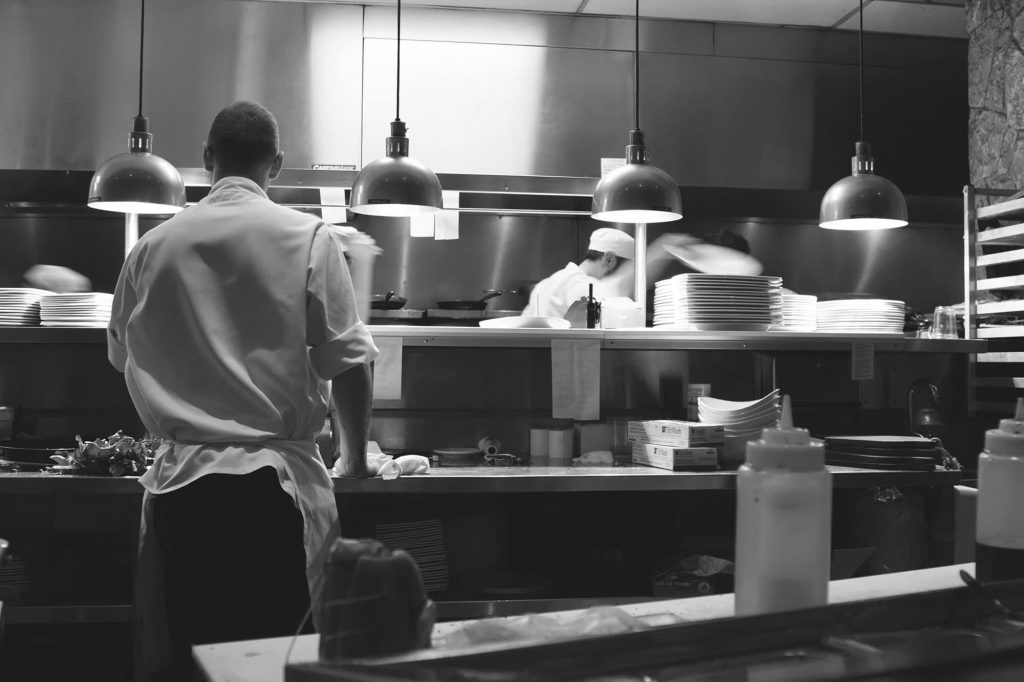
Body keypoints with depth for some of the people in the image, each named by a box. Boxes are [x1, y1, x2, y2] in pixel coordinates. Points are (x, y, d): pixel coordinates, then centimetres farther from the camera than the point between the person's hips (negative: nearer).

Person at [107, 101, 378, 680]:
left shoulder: (153, 246, 5)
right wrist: (355, 448, 10)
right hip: (274, 480, -3)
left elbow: (122, 356, 16)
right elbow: (347, 362, -6)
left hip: (179, 481, 3)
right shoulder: (307, 238, -4)